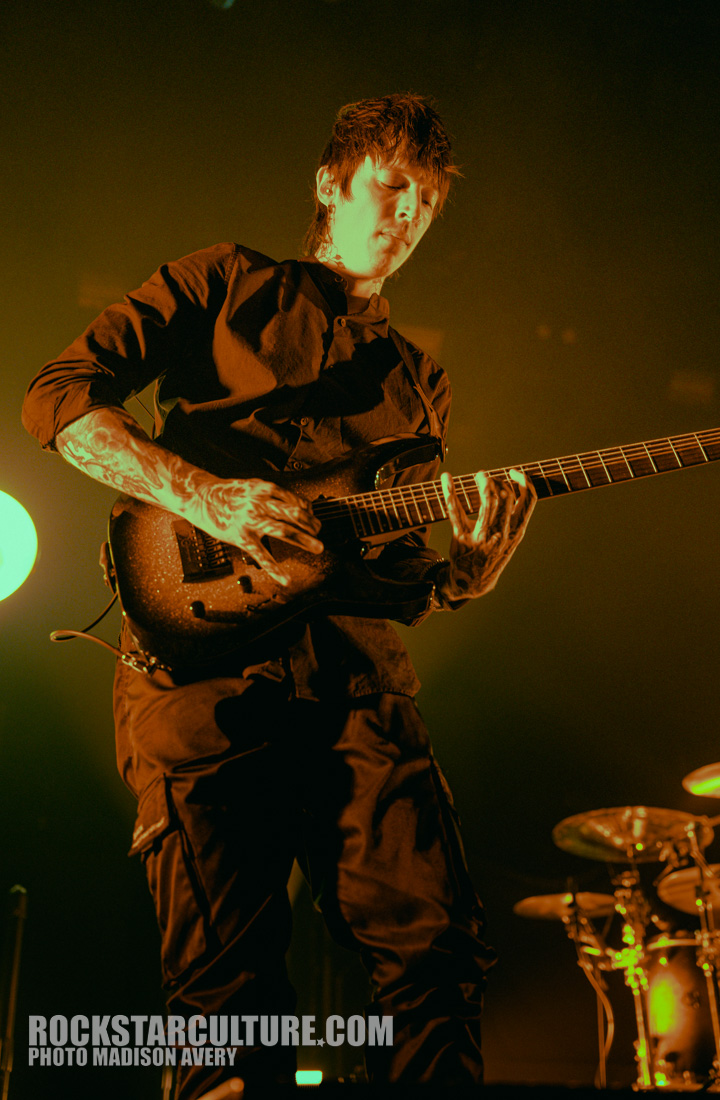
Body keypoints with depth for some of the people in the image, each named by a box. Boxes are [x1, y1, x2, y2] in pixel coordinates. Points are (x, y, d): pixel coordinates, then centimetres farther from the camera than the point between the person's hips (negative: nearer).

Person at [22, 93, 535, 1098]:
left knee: (437, 948, -8)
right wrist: (206, 496, -12)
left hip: (355, 667, 4)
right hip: (198, 651, -4)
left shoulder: (418, 384, 27)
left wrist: (469, 569, -2)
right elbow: (58, 396, 2)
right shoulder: (228, 284, 14)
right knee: (229, 987, -6)